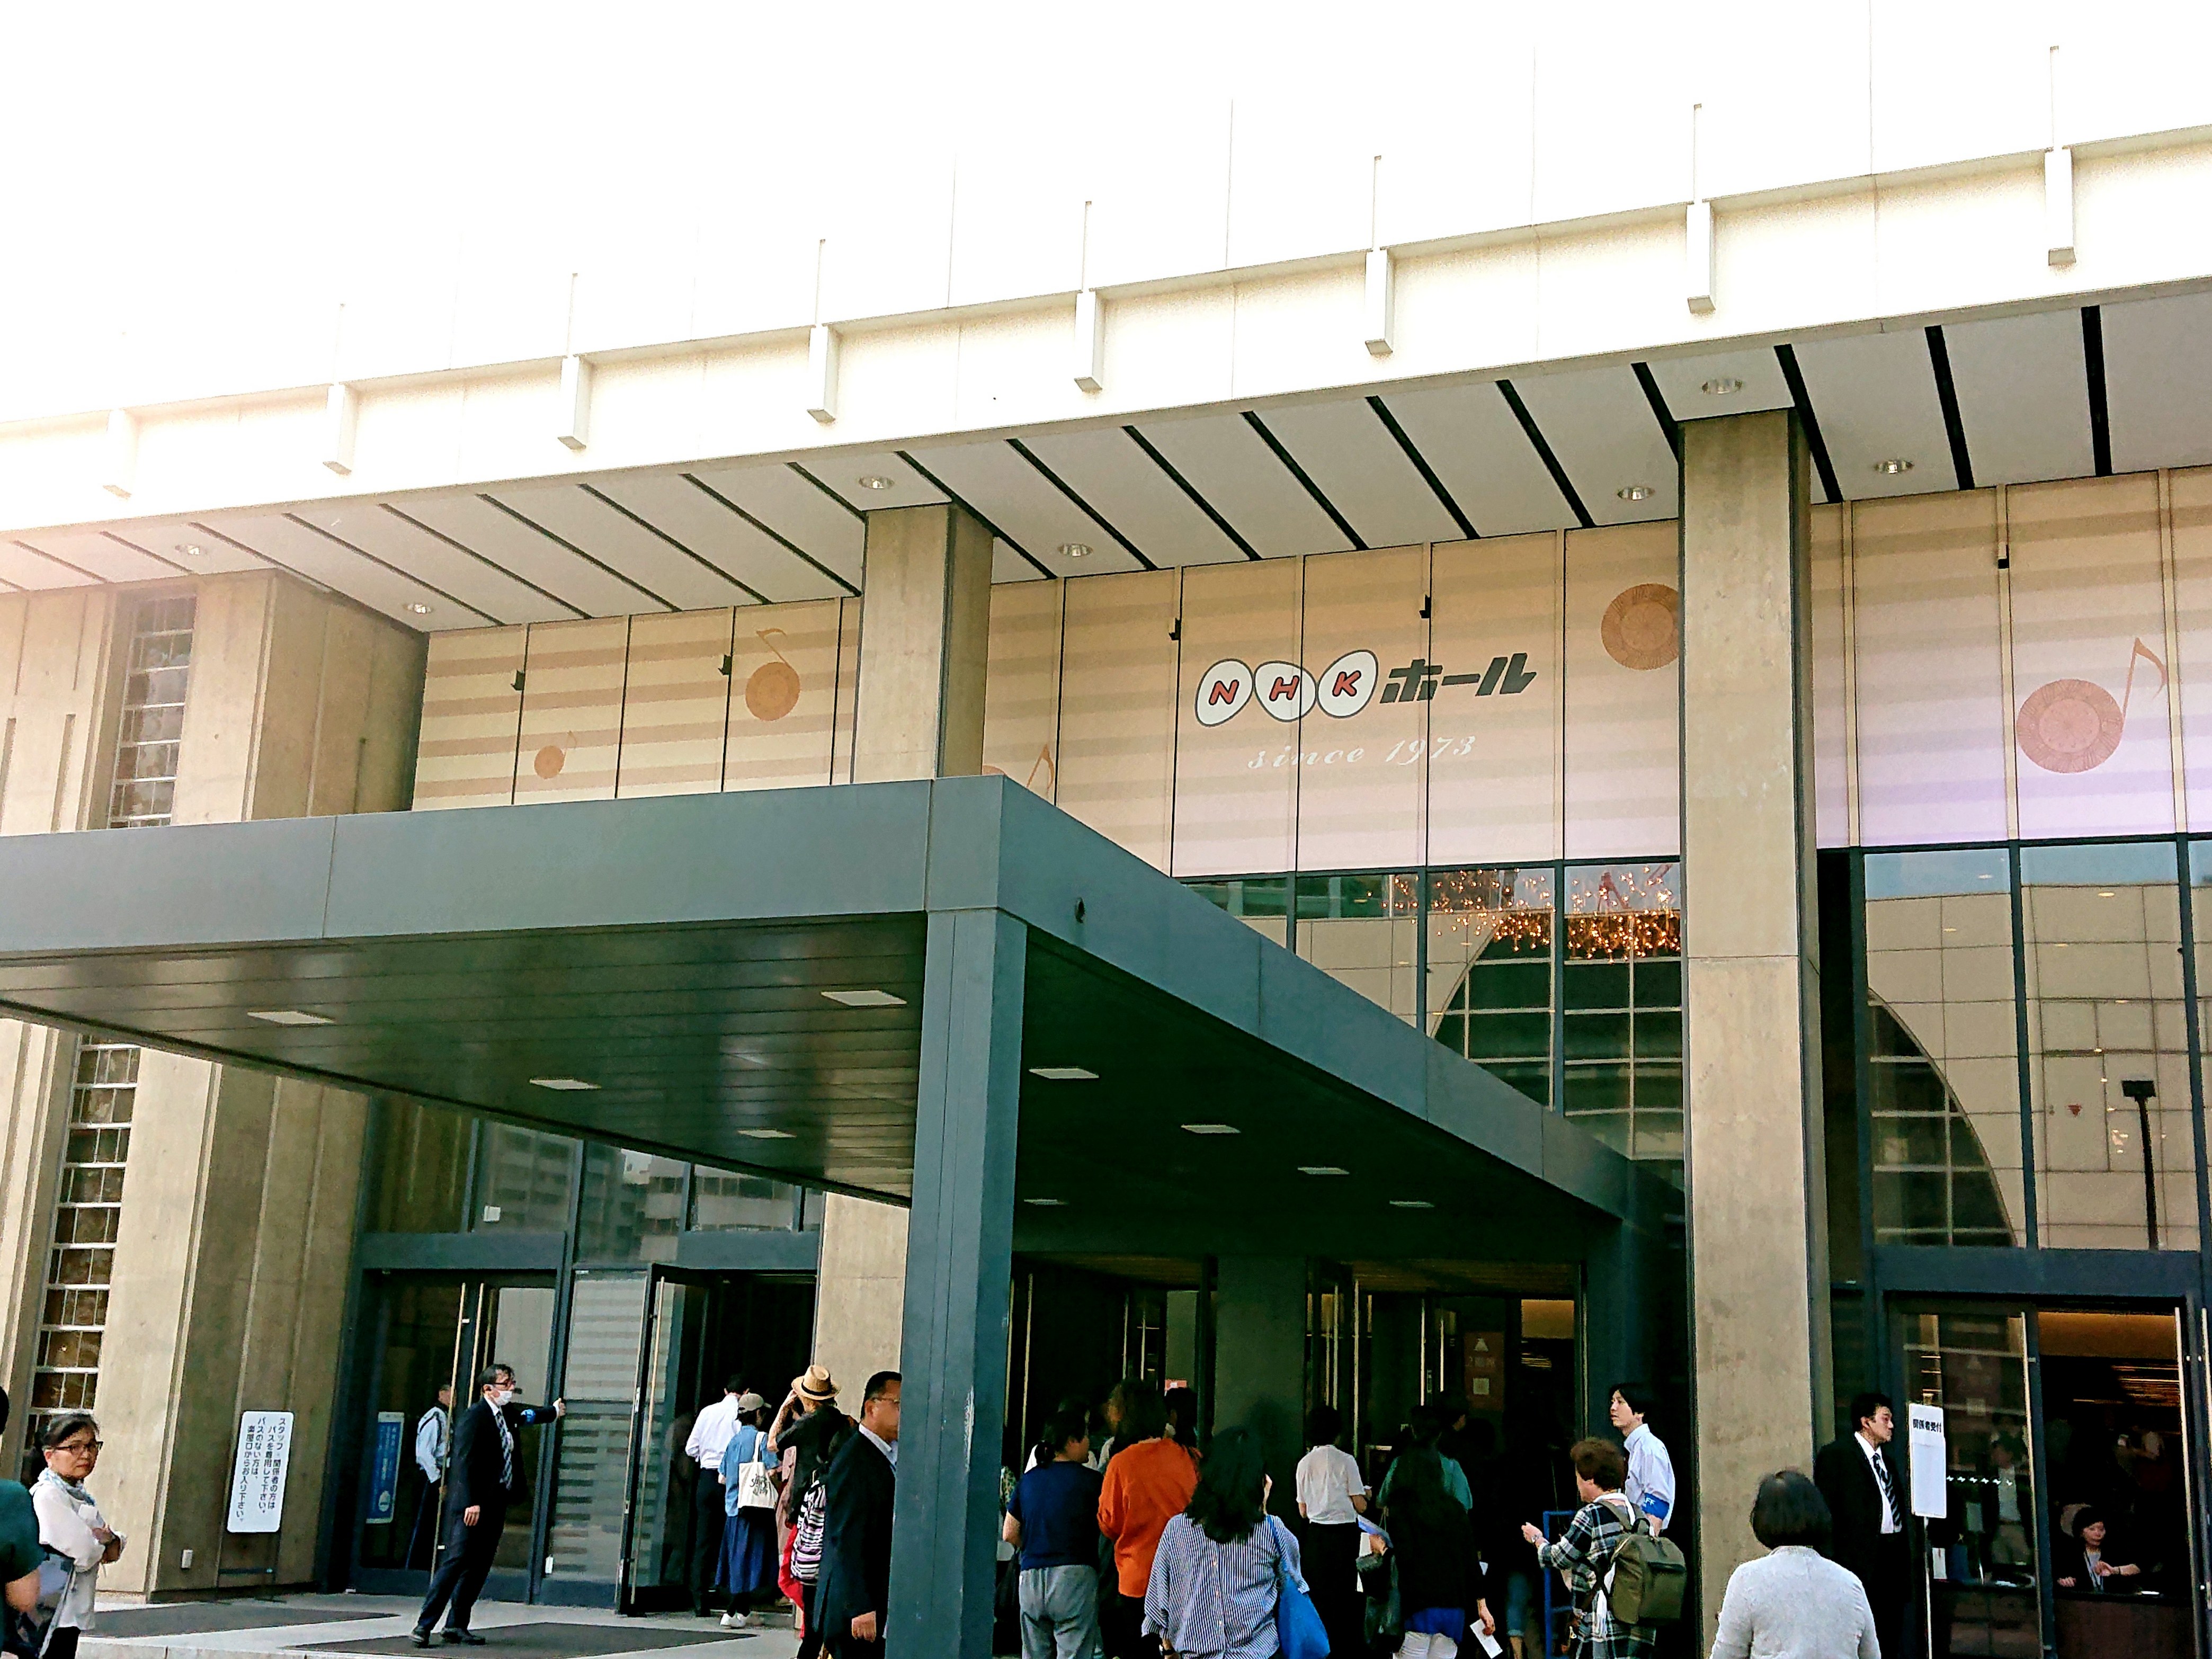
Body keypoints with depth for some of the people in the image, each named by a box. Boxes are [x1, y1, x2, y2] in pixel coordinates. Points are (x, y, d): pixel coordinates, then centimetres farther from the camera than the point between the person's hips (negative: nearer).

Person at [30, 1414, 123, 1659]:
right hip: (48, 1613, -9)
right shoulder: (47, 1495, -14)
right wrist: (104, 1539, 1)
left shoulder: (82, 1497, 15)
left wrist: (110, 1541, -7)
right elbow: (83, 1554, -20)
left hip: (74, 1611, 9)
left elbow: (113, 1551, 16)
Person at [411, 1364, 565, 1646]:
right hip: (471, 1506, -9)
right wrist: (471, 1503, -25)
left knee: (478, 1567, 8)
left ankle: (457, 1625, 14)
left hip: (495, 1504, 9)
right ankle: (424, 1625, -11)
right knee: (456, 1560, -13)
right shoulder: (474, 1417, -11)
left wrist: (553, 1411, 58)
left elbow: (526, 1415, 40)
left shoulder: (507, 1414, 15)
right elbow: (465, 1462, -18)